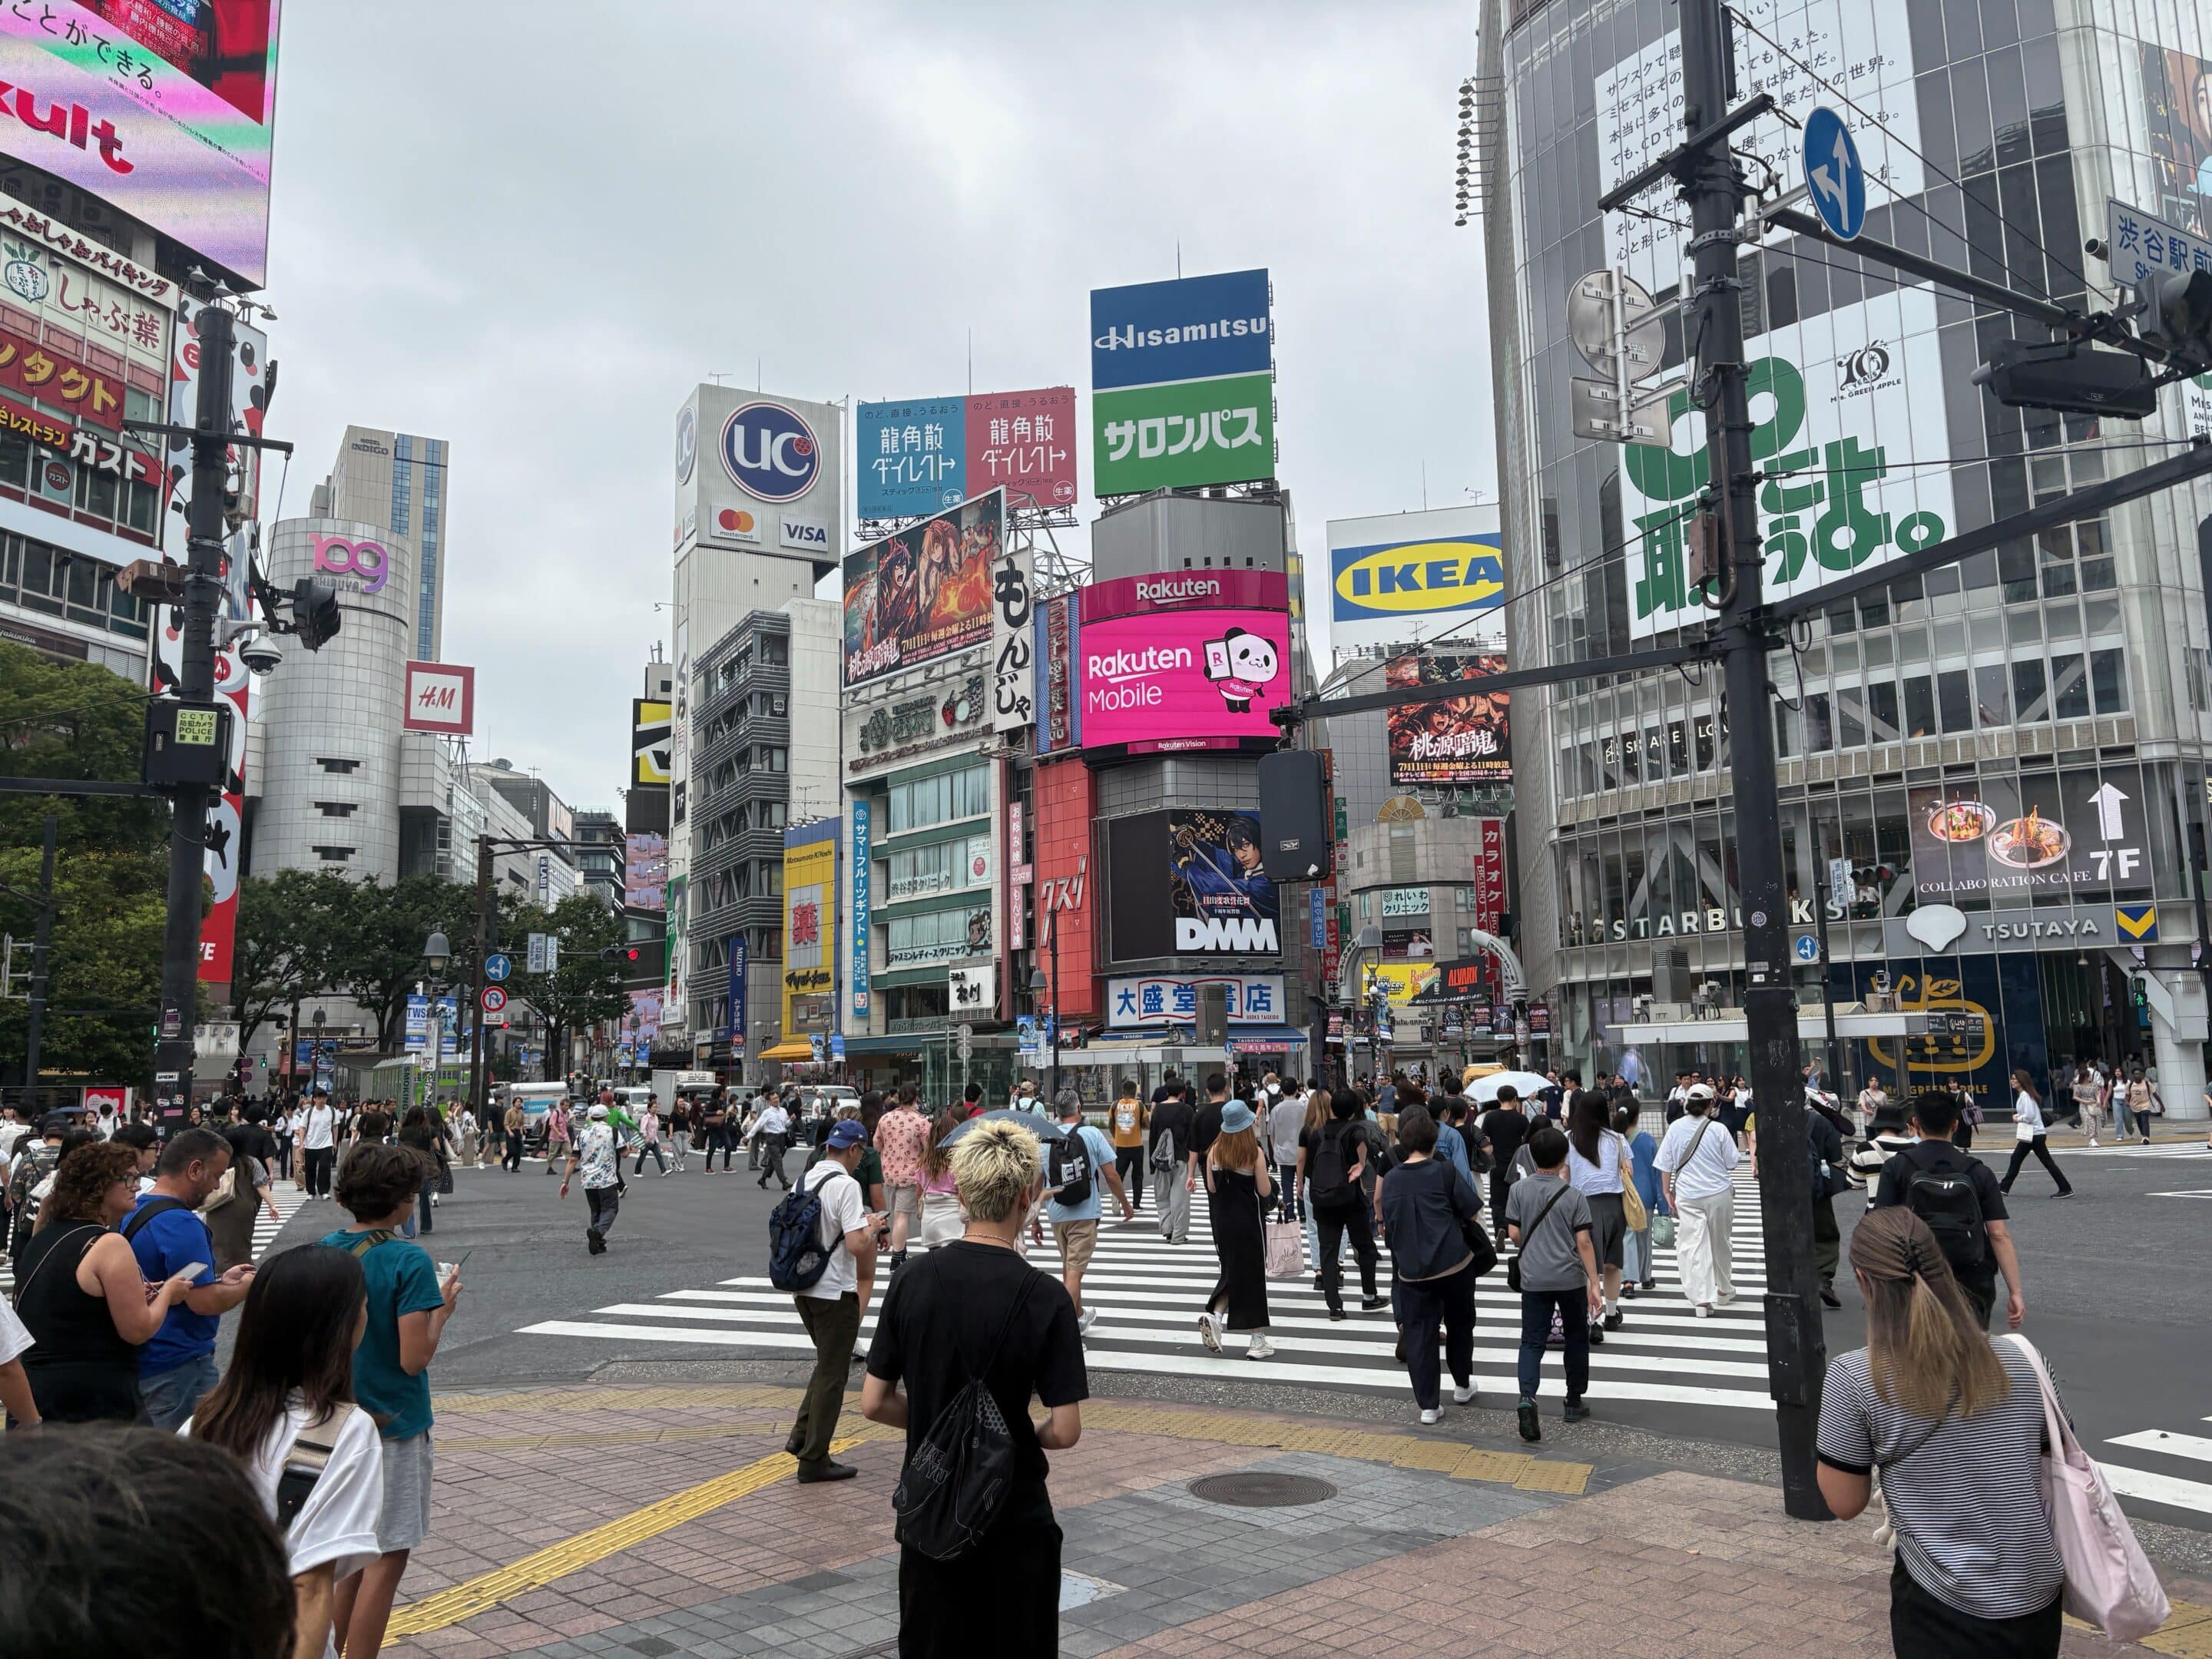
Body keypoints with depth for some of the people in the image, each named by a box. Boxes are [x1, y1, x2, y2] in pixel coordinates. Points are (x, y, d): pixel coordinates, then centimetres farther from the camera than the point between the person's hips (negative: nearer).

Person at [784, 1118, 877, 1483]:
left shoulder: (803, 1179, 6)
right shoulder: (846, 1185, -19)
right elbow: (857, 1245, -26)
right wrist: (872, 1227, -4)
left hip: (802, 1288, 8)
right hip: (835, 1293, -8)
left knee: (826, 1365, 24)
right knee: (832, 1376, 4)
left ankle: (801, 1435, 20)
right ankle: (814, 1460, 11)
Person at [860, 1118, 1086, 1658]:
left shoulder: (913, 1281, -8)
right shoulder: (1044, 1298, -18)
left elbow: (875, 1404, -2)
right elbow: (1066, 1430, -17)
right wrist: (1027, 1435, 4)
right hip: (1014, 1517, -3)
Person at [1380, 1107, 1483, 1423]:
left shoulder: (1391, 1180, 1)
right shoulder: (1445, 1172, -9)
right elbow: (1474, 1214, -4)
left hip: (1411, 1270, 1)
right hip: (1454, 1264, -1)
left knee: (1418, 1335, 6)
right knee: (1459, 1326, 20)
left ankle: (1428, 1405, 6)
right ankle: (1462, 1386, 36)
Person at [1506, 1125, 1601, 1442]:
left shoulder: (1519, 1190, -4)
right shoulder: (1573, 1195, -9)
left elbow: (1515, 1233, -1)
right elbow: (1584, 1242, -10)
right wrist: (1595, 1285, -6)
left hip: (1534, 1279, 1)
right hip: (1571, 1279, -1)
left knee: (1532, 1341, 3)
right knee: (1576, 1338, 17)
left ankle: (1526, 1398, -18)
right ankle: (1574, 1402, 26)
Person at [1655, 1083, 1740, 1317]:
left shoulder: (1675, 1128, -2)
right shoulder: (1718, 1129, -9)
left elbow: (1666, 1164, 2)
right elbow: (1732, 1163, 0)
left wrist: (1667, 1192, 11)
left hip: (1687, 1195, 0)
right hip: (1719, 1193, 0)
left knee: (1692, 1246, -2)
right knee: (1720, 1243, 17)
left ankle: (1701, 1298, -11)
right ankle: (1724, 1290, 34)